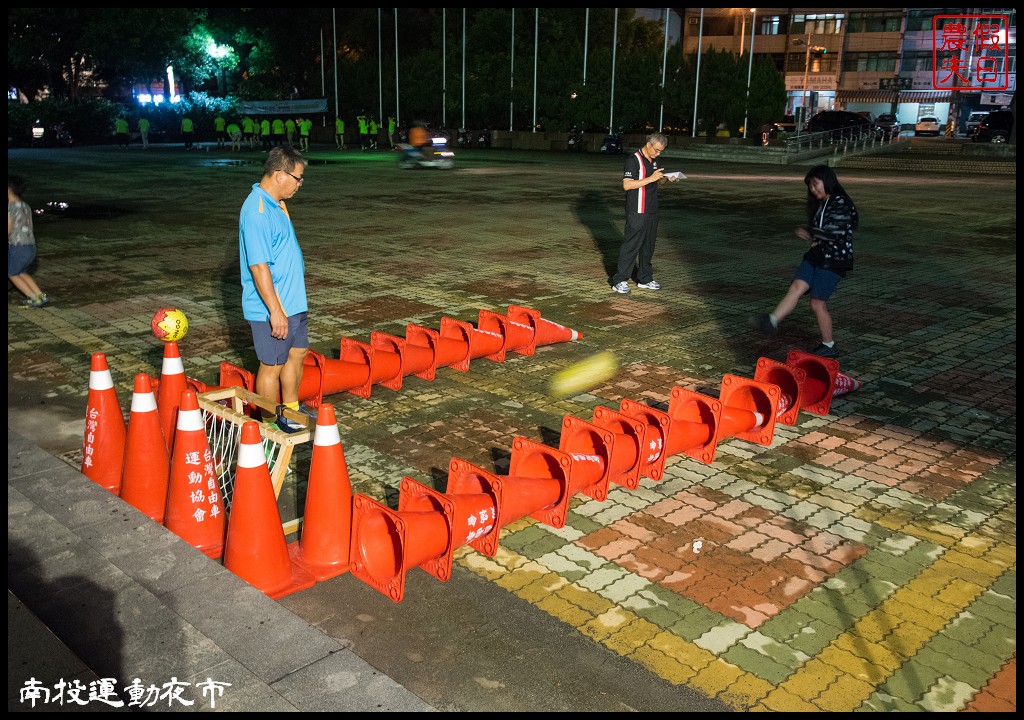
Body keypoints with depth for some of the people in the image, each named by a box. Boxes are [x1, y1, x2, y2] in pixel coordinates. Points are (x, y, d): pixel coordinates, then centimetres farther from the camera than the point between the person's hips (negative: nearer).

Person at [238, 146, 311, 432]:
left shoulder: (276, 204, 10)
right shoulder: (256, 212, -22)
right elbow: (259, 266, -25)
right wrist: (275, 311, -25)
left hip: (294, 302, 10)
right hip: (271, 309, -10)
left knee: (297, 353, 19)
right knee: (272, 366, 3)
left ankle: (291, 411, 37)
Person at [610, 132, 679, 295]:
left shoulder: (654, 161, 14)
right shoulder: (634, 160, -13)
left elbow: (659, 182, 27)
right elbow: (626, 185, -22)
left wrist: (668, 179, 3)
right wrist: (651, 178, -26)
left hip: (652, 211, 8)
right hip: (637, 212, -8)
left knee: (648, 245, 13)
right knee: (632, 245, -8)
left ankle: (645, 279, 23)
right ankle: (619, 281, -2)